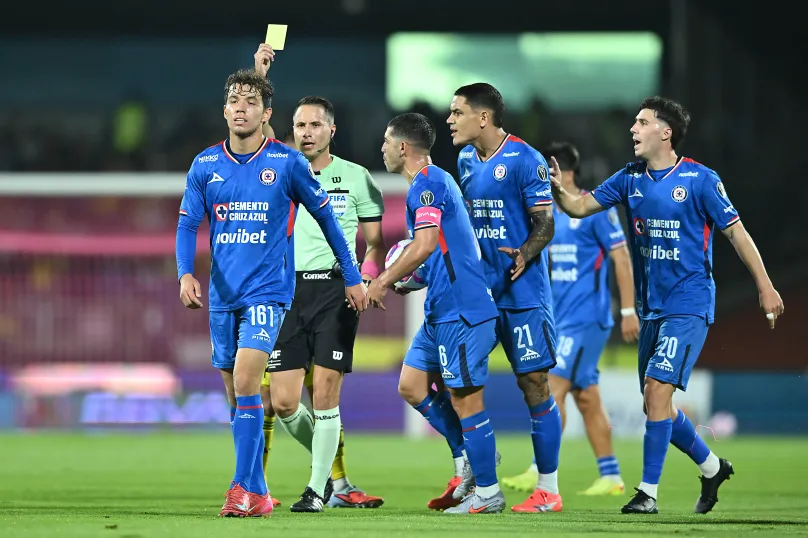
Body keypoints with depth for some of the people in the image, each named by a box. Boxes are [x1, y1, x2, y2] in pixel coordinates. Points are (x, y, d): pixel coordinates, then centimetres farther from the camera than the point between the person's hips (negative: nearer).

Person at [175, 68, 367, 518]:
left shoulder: (287, 163, -3)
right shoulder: (205, 165, 6)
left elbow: (325, 216, 6)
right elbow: (188, 224, 6)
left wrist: (353, 278, 9)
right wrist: (186, 274, -12)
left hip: (267, 291, -4)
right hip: (223, 295, 5)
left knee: (245, 382, -21)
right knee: (238, 396, 8)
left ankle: (243, 488, -19)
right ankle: (259, 495, 17)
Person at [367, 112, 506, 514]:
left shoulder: (428, 183, -13)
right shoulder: (430, 183, 19)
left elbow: (425, 245, -25)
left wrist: (384, 281, -16)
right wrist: (400, 280, 18)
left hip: (461, 311, -10)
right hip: (440, 311, 10)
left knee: (465, 398, -5)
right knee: (411, 387, 11)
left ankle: (488, 492, 1)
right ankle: (470, 454, 18)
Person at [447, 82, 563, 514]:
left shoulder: (524, 160, -12)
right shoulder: (466, 161, 11)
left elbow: (545, 224, -13)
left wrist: (525, 255, -30)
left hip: (522, 289, -7)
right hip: (477, 288, 7)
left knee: (533, 382, -5)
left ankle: (548, 490, 1)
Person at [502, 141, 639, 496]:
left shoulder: (596, 208, -10)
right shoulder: (551, 214, 13)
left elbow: (621, 258, -10)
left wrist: (628, 310, -13)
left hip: (586, 318, -8)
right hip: (562, 319, 8)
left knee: (554, 387, -14)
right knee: (586, 397, 9)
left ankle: (541, 472, -16)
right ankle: (610, 477, 13)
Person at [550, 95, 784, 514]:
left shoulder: (699, 179, -9)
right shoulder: (630, 179, 7)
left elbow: (735, 231, -4)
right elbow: (580, 207, 7)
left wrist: (765, 287, -4)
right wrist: (557, 189, -15)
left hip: (689, 304, -7)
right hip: (651, 307, 7)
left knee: (657, 389, -18)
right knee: (655, 402, 10)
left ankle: (648, 491, -13)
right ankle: (712, 468, 31)